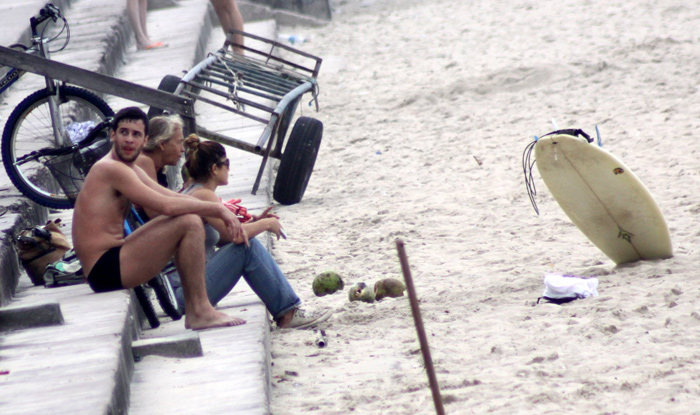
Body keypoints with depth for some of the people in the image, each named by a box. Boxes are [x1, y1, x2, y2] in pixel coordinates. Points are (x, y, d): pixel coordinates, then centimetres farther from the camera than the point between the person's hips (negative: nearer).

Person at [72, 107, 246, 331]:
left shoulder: (131, 170, 19)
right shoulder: (111, 168, -14)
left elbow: (174, 197, 13)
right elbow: (166, 205, -22)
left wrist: (223, 215, 0)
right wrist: (218, 209, -12)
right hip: (107, 269, -11)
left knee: (187, 218, 22)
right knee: (189, 223, -17)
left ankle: (193, 312, 14)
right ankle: (200, 312, -13)